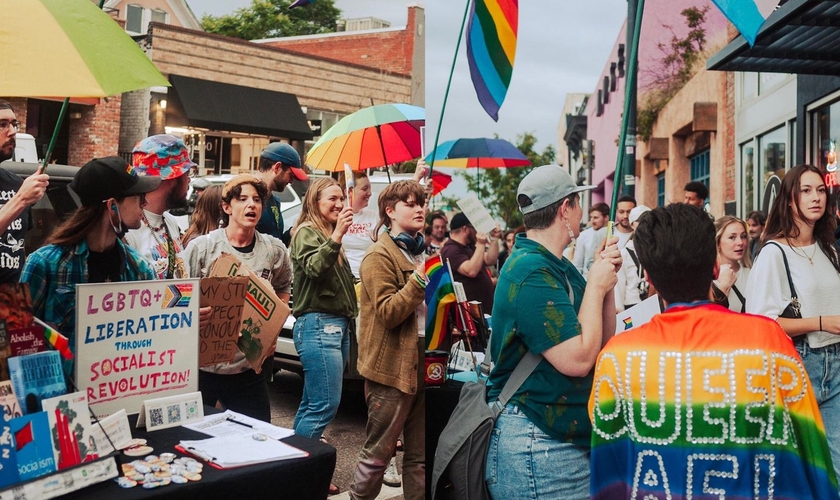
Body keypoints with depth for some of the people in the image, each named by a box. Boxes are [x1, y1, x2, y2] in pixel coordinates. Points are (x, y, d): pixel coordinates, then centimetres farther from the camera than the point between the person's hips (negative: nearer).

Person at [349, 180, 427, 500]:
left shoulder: (421, 252, 16)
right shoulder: (380, 256, -9)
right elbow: (387, 312, -18)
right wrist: (419, 280, -23)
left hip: (422, 363, 8)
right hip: (392, 366, -8)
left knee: (420, 454, 13)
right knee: (378, 453, 2)